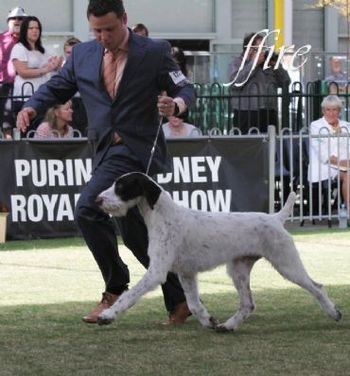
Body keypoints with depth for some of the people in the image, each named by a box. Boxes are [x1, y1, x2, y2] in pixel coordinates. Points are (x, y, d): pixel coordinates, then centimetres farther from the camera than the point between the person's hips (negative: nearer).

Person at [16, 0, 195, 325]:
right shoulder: (82, 54, 11)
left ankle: (115, 289, -4)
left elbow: (186, 89, 1)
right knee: (134, 231, 4)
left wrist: (175, 105, -22)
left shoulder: (154, 53, -2)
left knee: (88, 208, -19)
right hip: (107, 151, 6)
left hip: (137, 149, -6)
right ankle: (179, 301, 16)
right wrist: (32, 106, -2)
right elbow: (57, 87, 18)